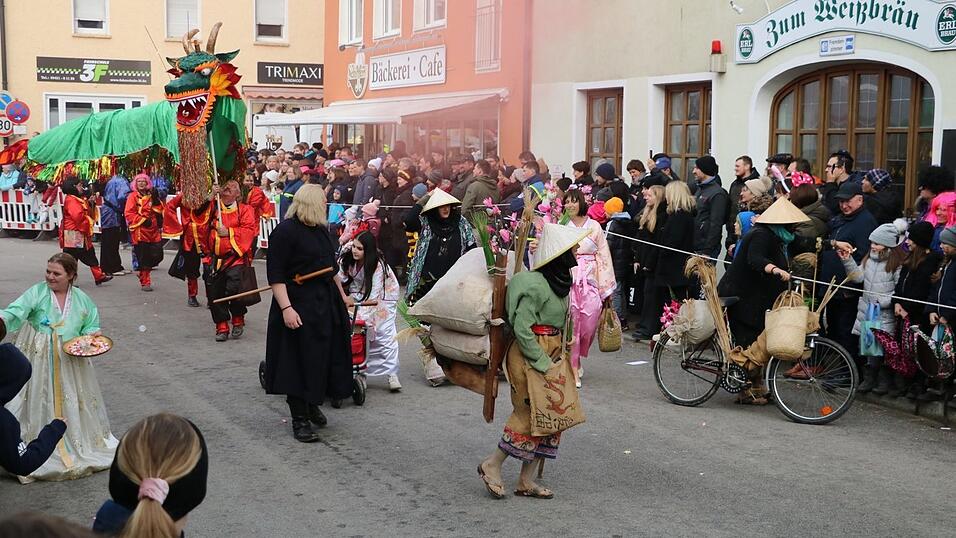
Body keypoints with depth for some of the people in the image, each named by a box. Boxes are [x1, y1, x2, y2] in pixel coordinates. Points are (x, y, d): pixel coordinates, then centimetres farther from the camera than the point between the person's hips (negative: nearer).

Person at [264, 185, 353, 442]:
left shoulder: (321, 229, 12)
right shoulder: (285, 231, -14)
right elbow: (275, 274, -18)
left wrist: (341, 295, 26)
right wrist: (286, 308, -25)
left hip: (326, 303, 8)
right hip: (299, 306, -8)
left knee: (323, 358, 13)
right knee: (300, 361, -3)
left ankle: (312, 405, 31)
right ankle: (299, 420, 4)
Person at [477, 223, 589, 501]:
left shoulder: (560, 281, 9)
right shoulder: (536, 285, -19)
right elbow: (522, 329, -21)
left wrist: (559, 355, 11)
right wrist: (542, 363, -19)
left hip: (550, 356, 9)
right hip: (530, 358, -9)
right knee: (530, 415, -5)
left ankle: (526, 480, 15)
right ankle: (492, 465, 12)